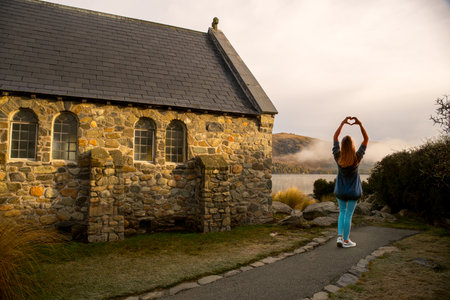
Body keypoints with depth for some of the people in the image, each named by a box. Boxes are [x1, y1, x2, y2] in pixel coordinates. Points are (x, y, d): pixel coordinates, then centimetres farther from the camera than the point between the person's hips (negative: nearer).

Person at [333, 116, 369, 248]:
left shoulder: (338, 157, -10)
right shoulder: (357, 158, -15)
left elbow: (335, 137, 1)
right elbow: (366, 139, -7)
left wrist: (343, 123, 1)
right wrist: (360, 124, -10)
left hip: (340, 190, 3)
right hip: (352, 191, -3)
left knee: (342, 212, 18)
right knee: (348, 215, 5)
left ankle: (339, 237, 11)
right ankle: (346, 240, 14)